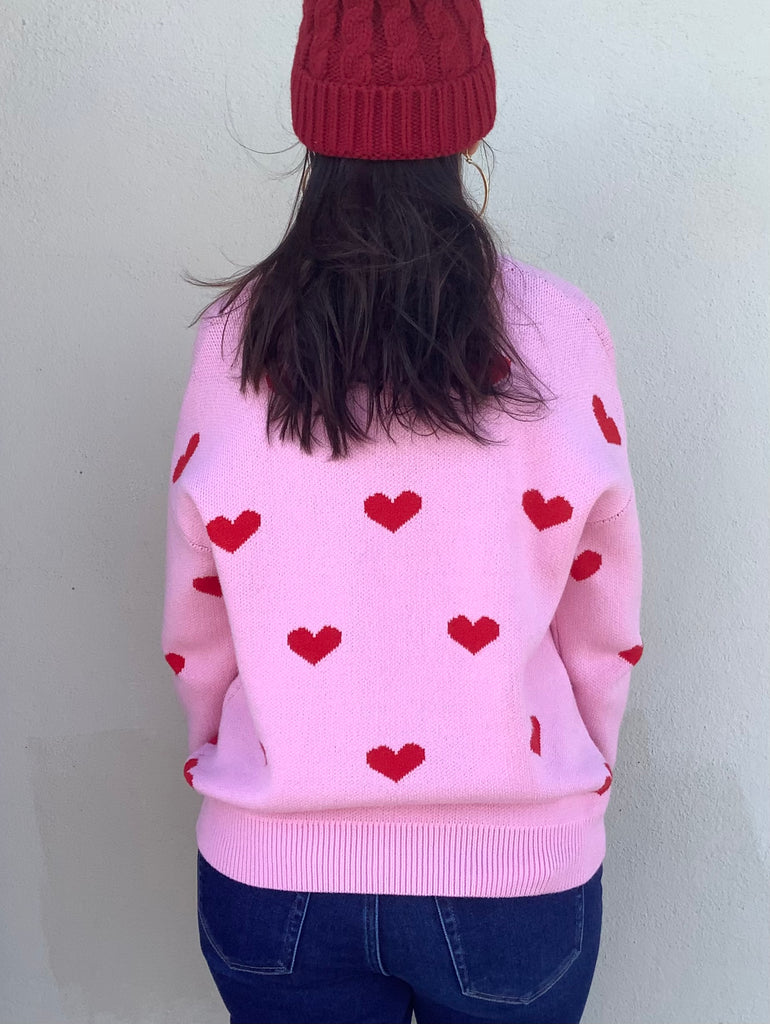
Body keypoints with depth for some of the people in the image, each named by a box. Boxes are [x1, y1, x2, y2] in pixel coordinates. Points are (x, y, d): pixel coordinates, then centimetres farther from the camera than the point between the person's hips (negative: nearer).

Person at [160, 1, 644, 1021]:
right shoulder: (562, 335, -13)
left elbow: (199, 632, -2)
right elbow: (602, 628, -4)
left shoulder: (235, 338, -10)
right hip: (514, 864, 0)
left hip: (272, 869, 1)